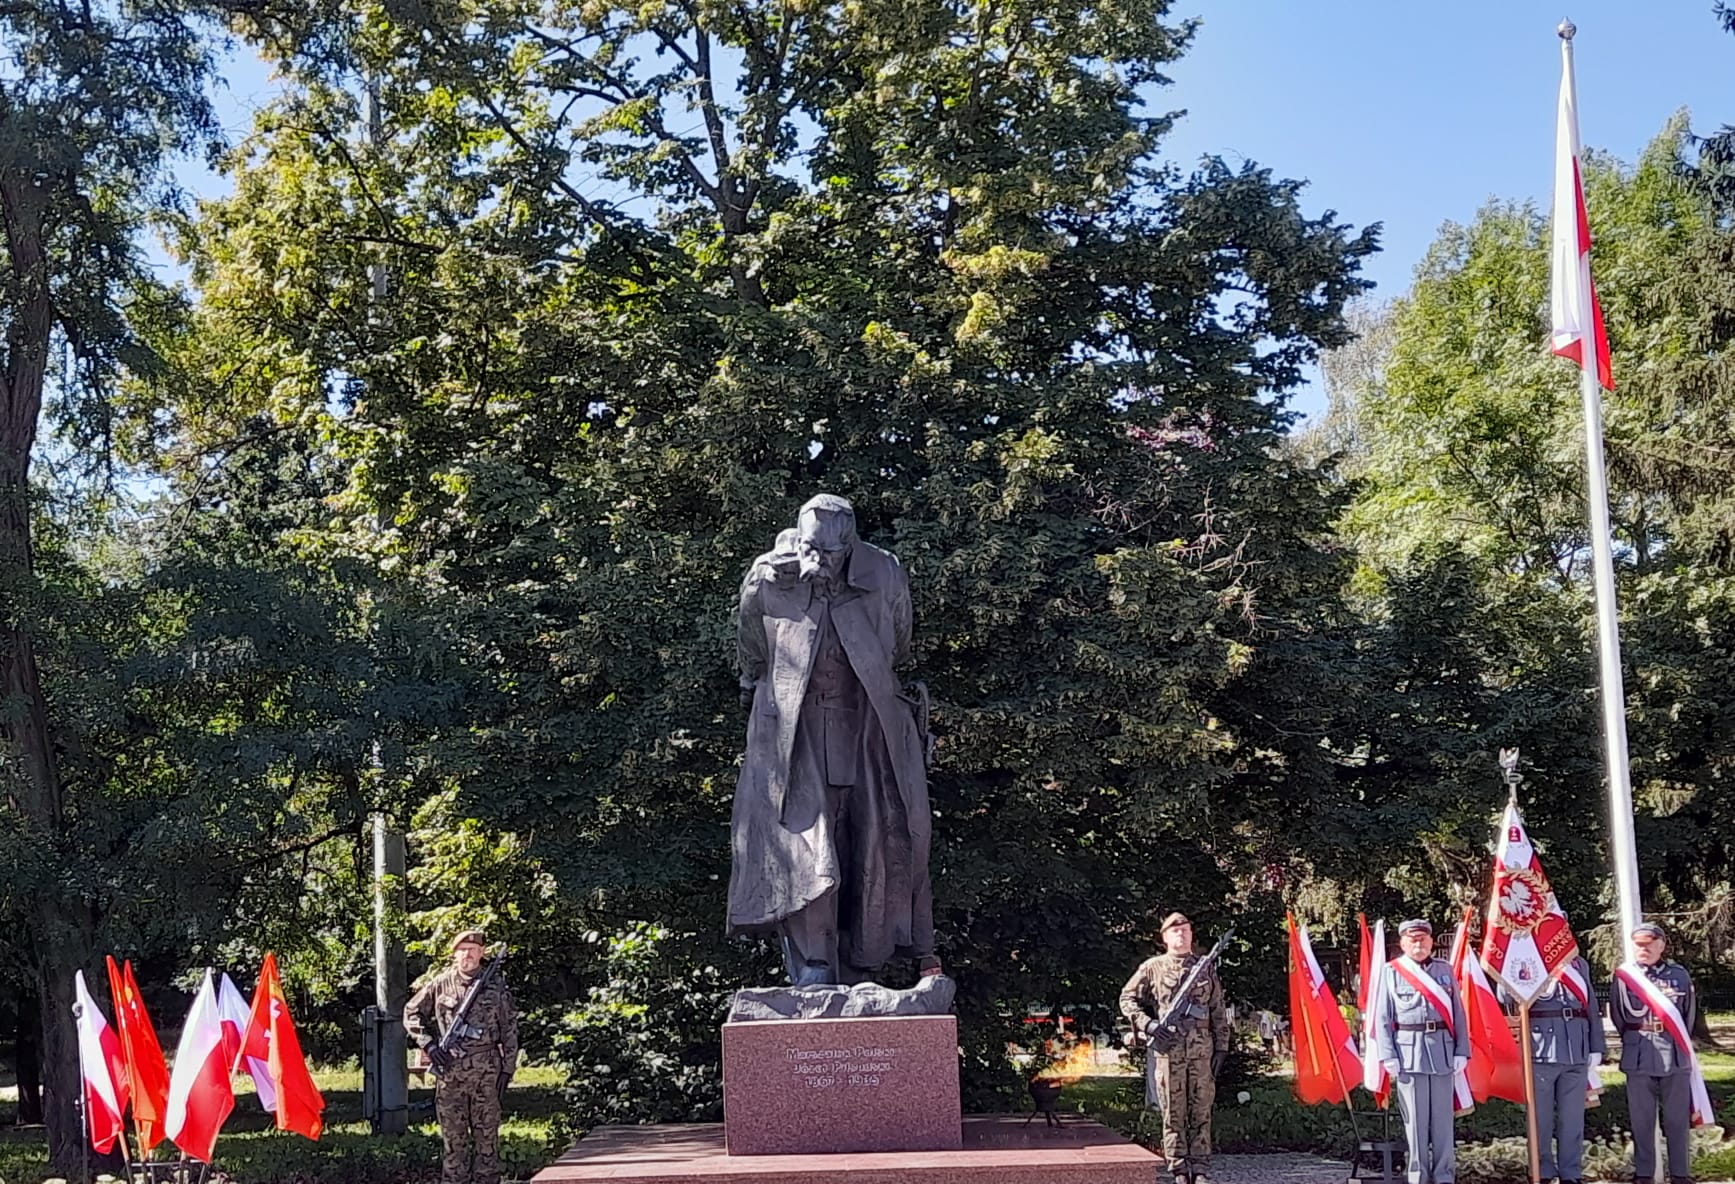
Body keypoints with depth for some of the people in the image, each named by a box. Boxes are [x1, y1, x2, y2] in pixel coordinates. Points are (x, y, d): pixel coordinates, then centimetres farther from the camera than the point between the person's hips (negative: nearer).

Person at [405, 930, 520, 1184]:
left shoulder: (496, 986, 4)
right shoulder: (440, 984, 4)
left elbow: (509, 1030, 5)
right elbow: (411, 1013, 11)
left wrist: (507, 1070, 1)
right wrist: (428, 1044, -3)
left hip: (487, 1072, 0)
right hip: (450, 1071, 0)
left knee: (487, 1137, 3)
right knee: (453, 1139, 6)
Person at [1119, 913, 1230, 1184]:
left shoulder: (1206, 968, 13)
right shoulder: (1152, 968, 6)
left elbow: (1218, 1012, 12)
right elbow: (1127, 999, 6)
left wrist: (1221, 1047, 6)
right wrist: (1146, 1024, -10)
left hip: (1202, 1049, 2)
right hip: (1168, 1050, -2)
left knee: (1201, 1111, 2)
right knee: (1173, 1113, 1)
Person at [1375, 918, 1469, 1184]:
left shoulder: (1445, 971, 12)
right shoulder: (1391, 972, 3)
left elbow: (1458, 1014, 10)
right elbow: (1382, 1018, 0)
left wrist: (1461, 1051, 2)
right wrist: (1388, 1056, -7)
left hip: (1442, 1052, 3)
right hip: (1408, 1052, -3)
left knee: (1443, 1119, 6)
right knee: (1414, 1120, 1)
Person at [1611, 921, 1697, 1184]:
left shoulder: (1679, 975, 7)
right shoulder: (1624, 976, 2)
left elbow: (1688, 1016, 13)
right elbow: (1621, 1017, 4)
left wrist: (1679, 1044, 10)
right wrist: (1637, 1043, 5)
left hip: (1676, 1057, 1)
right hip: (1639, 1058, -1)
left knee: (1679, 1120, 4)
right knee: (1642, 1121, 4)